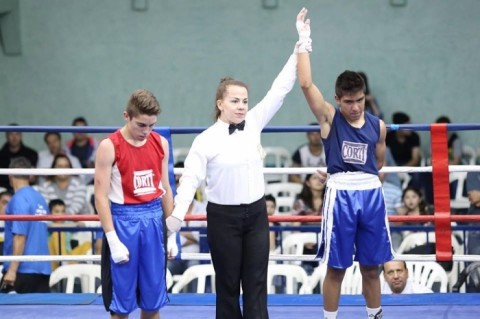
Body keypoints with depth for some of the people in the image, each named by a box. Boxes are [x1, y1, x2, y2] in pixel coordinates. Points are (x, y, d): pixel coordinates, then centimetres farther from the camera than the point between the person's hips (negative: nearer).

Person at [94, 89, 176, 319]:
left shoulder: (160, 144, 6)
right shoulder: (110, 147, -9)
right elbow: (101, 196, -10)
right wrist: (113, 240, -15)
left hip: (153, 220, 4)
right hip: (123, 220, -4)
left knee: (153, 299, 9)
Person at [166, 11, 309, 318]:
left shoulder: (253, 124, 2)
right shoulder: (206, 140, -10)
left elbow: (278, 92, 1)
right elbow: (191, 178, -15)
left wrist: (297, 55, -4)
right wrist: (178, 213, -30)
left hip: (256, 214, 4)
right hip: (224, 217, -4)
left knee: (256, 284, 2)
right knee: (228, 285, 5)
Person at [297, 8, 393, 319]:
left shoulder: (378, 125, 6)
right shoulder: (329, 118, -2)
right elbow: (306, 84, -14)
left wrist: (365, 178, 6)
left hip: (371, 193, 3)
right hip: (340, 194, -3)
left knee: (371, 266, 11)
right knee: (336, 267, 3)